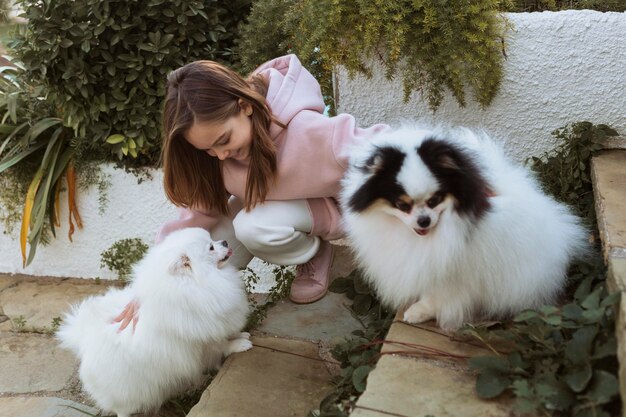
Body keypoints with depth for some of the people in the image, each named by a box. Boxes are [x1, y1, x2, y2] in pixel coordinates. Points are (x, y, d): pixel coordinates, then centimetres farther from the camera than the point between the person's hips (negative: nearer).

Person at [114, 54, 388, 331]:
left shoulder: (304, 130, -37)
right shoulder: (216, 135, -18)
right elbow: (198, 209, -16)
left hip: (326, 203, -5)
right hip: (267, 204, 6)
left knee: (252, 227, -32)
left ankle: (316, 253, -2)